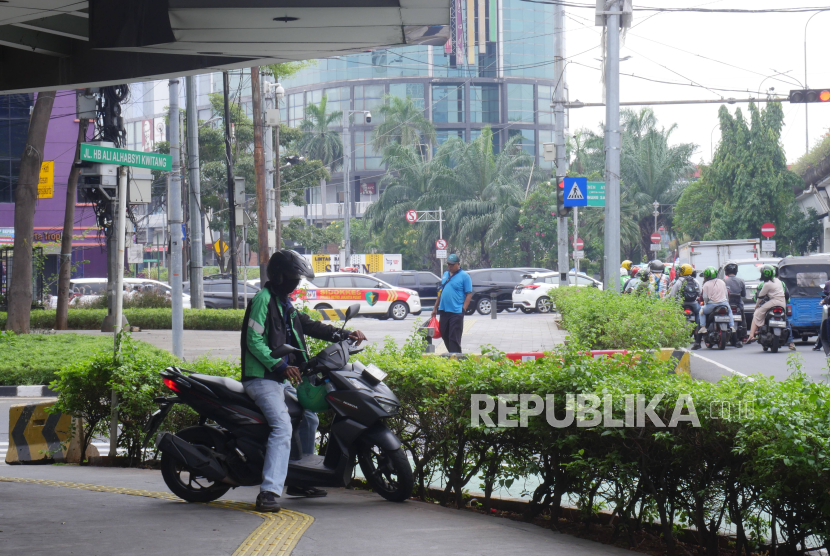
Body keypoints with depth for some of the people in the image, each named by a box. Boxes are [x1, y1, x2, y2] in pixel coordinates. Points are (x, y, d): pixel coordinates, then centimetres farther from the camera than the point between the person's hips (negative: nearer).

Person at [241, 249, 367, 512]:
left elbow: (308, 325, 21)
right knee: (282, 426, -27)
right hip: (261, 378, -11)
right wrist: (280, 366, -26)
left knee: (308, 418, 20)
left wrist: (343, 334, 11)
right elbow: (254, 341, -19)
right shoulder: (263, 299, -12)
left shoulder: (284, 303, 18)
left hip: (279, 379, 11)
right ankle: (269, 492, -35)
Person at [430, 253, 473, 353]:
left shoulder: (464, 276, -4)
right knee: (445, 336, 11)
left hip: (456, 312, -7)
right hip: (444, 311, 7)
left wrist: (463, 309, -15)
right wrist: (435, 307, 19)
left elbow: (469, 294, -7)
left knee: (454, 338, -8)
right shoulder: (445, 274, 16)